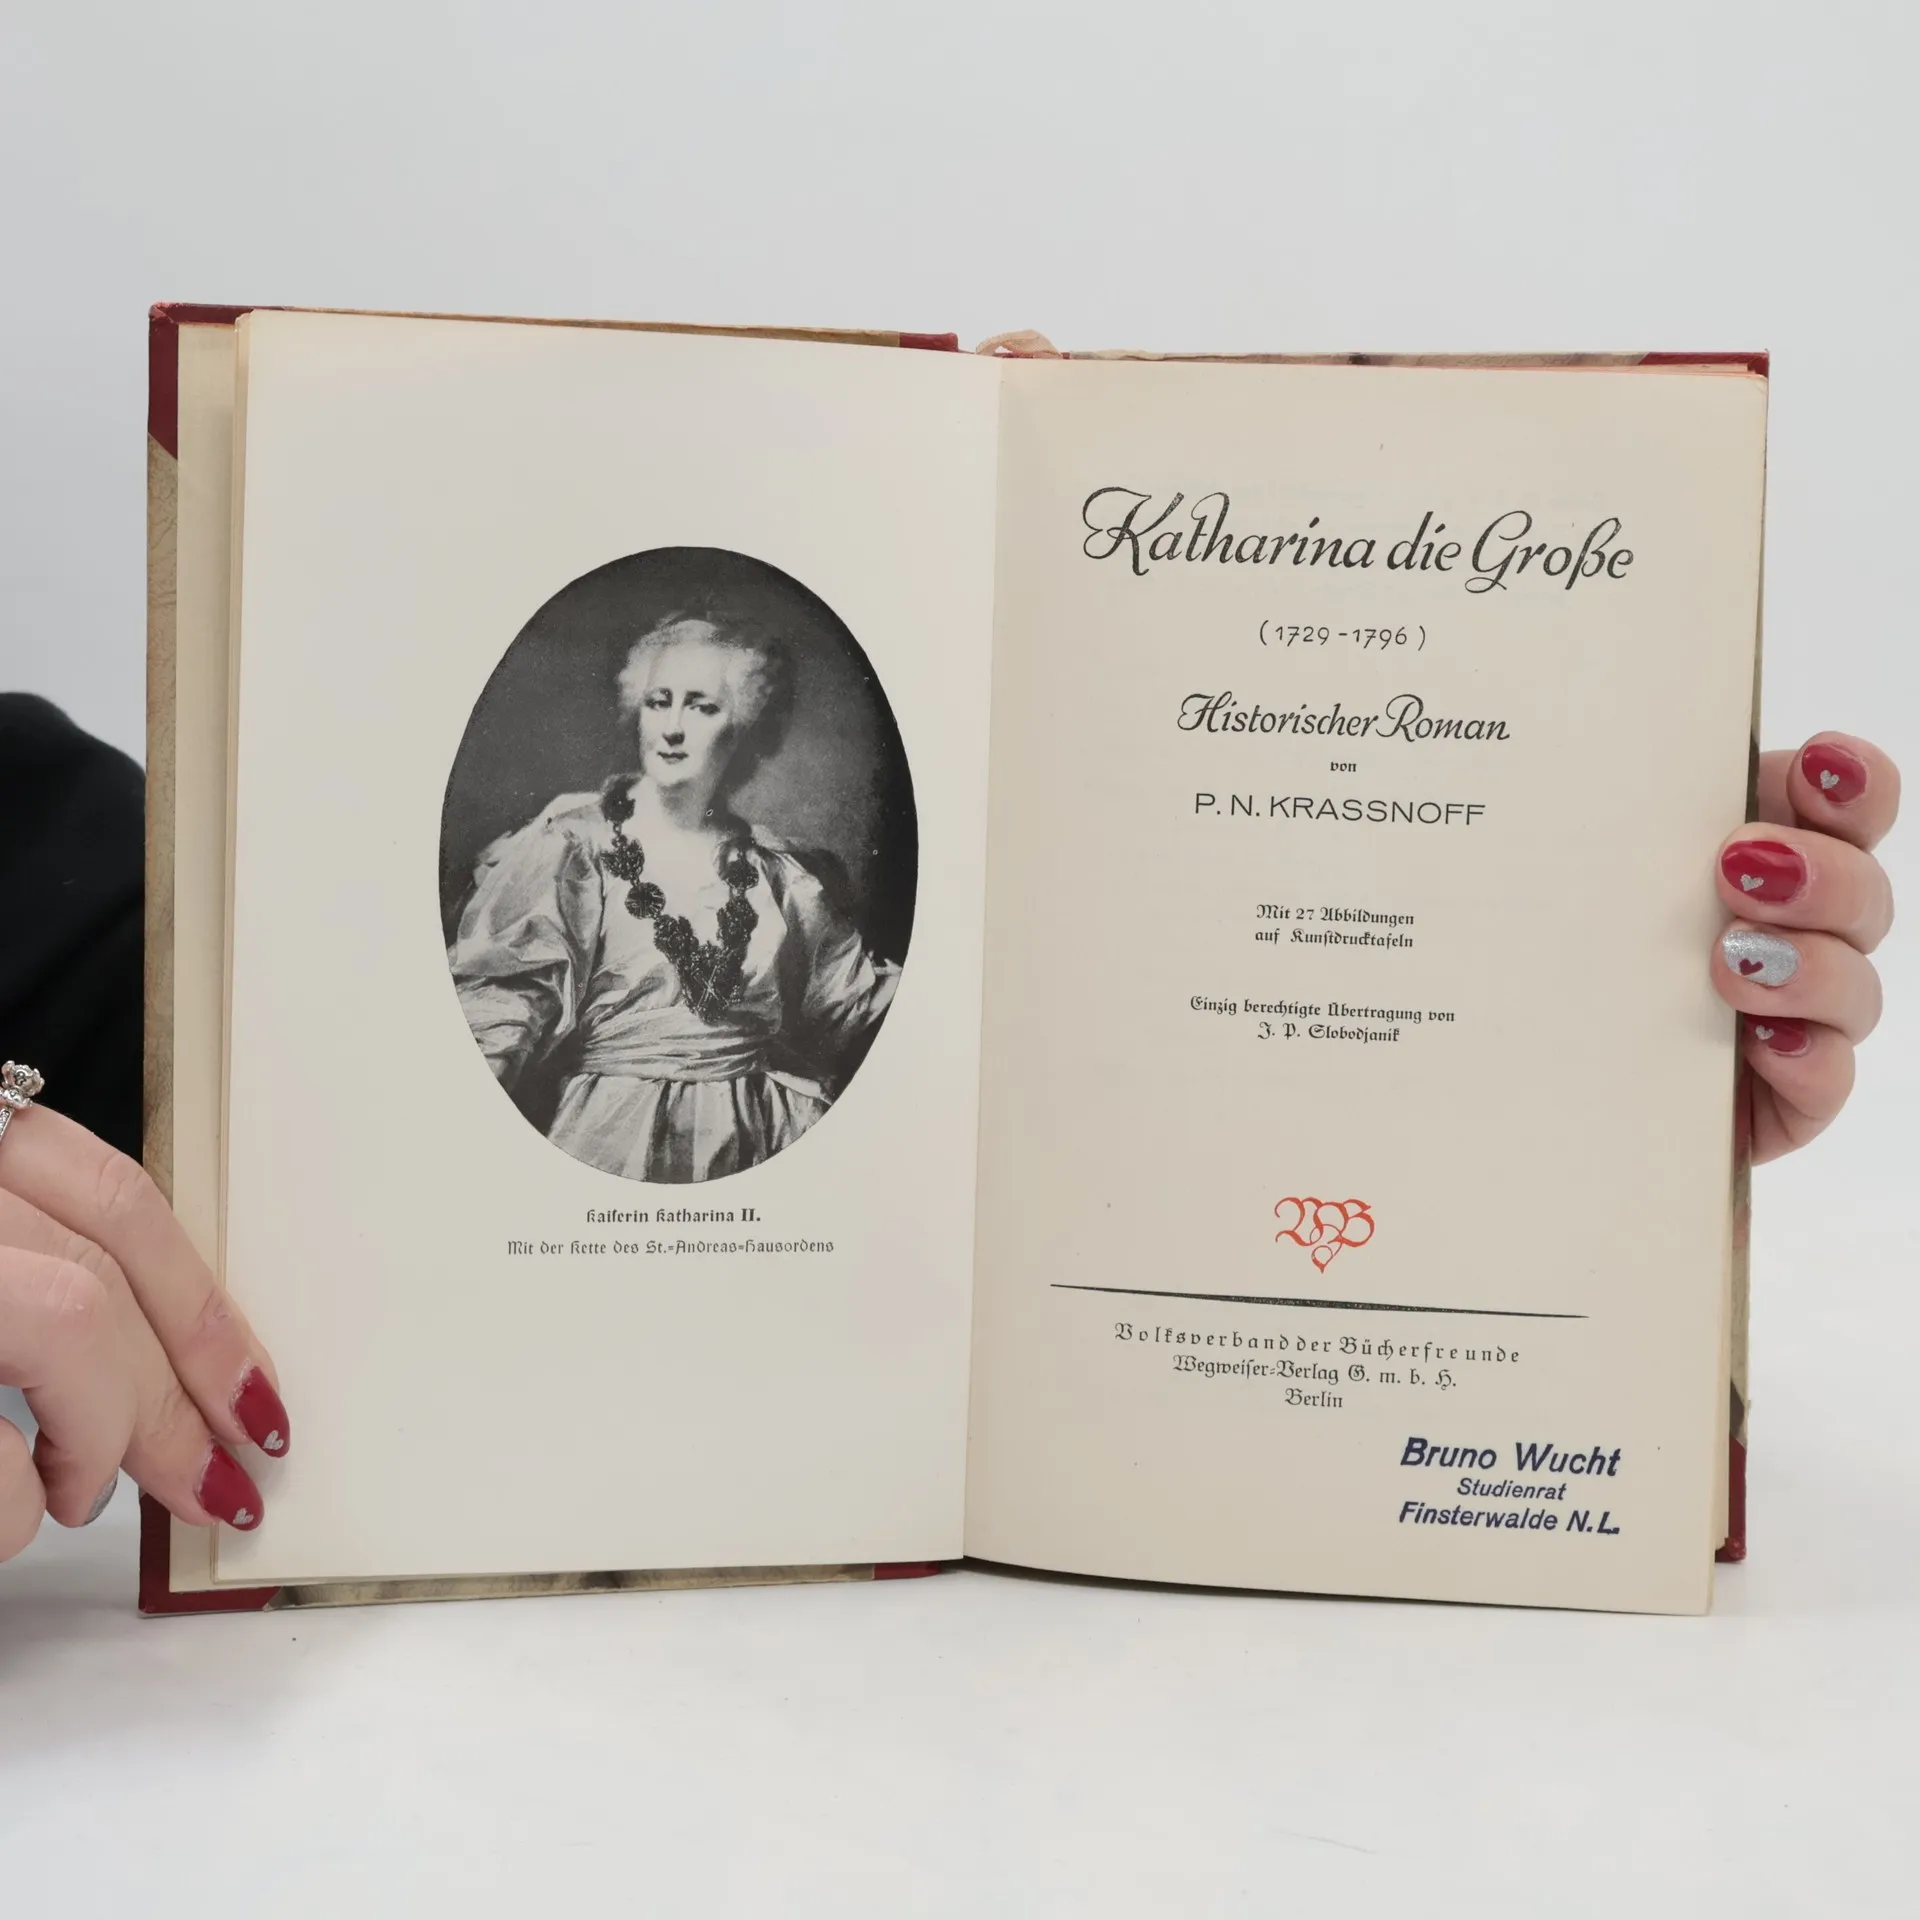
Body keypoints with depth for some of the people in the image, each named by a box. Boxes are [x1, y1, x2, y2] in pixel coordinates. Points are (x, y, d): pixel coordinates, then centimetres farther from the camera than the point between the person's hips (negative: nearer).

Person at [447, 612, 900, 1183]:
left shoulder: (772, 871, 11)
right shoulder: (574, 843, 0)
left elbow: (867, 995, 19)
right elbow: (503, 991, -10)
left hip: (766, 1139, 4)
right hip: (614, 1134, -4)